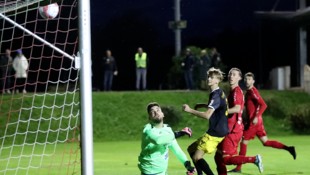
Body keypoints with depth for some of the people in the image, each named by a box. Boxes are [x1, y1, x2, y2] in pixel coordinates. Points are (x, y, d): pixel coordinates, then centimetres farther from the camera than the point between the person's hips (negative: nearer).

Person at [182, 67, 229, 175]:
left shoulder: (216, 95, -18)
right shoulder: (219, 93, 13)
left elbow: (207, 115, -28)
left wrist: (190, 110, -23)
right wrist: (203, 105, 25)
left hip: (215, 134, -10)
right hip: (218, 131, 10)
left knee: (197, 157, -12)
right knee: (191, 149, 17)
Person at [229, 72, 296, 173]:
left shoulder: (253, 91, -14)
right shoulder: (248, 92, 15)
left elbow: (263, 105, -22)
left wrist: (256, 117, -26)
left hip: (254, 122, -9)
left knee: (243, 143, -2)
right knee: (265, 142, 10)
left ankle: (238, 168, 4)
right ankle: (288, 148, 4)